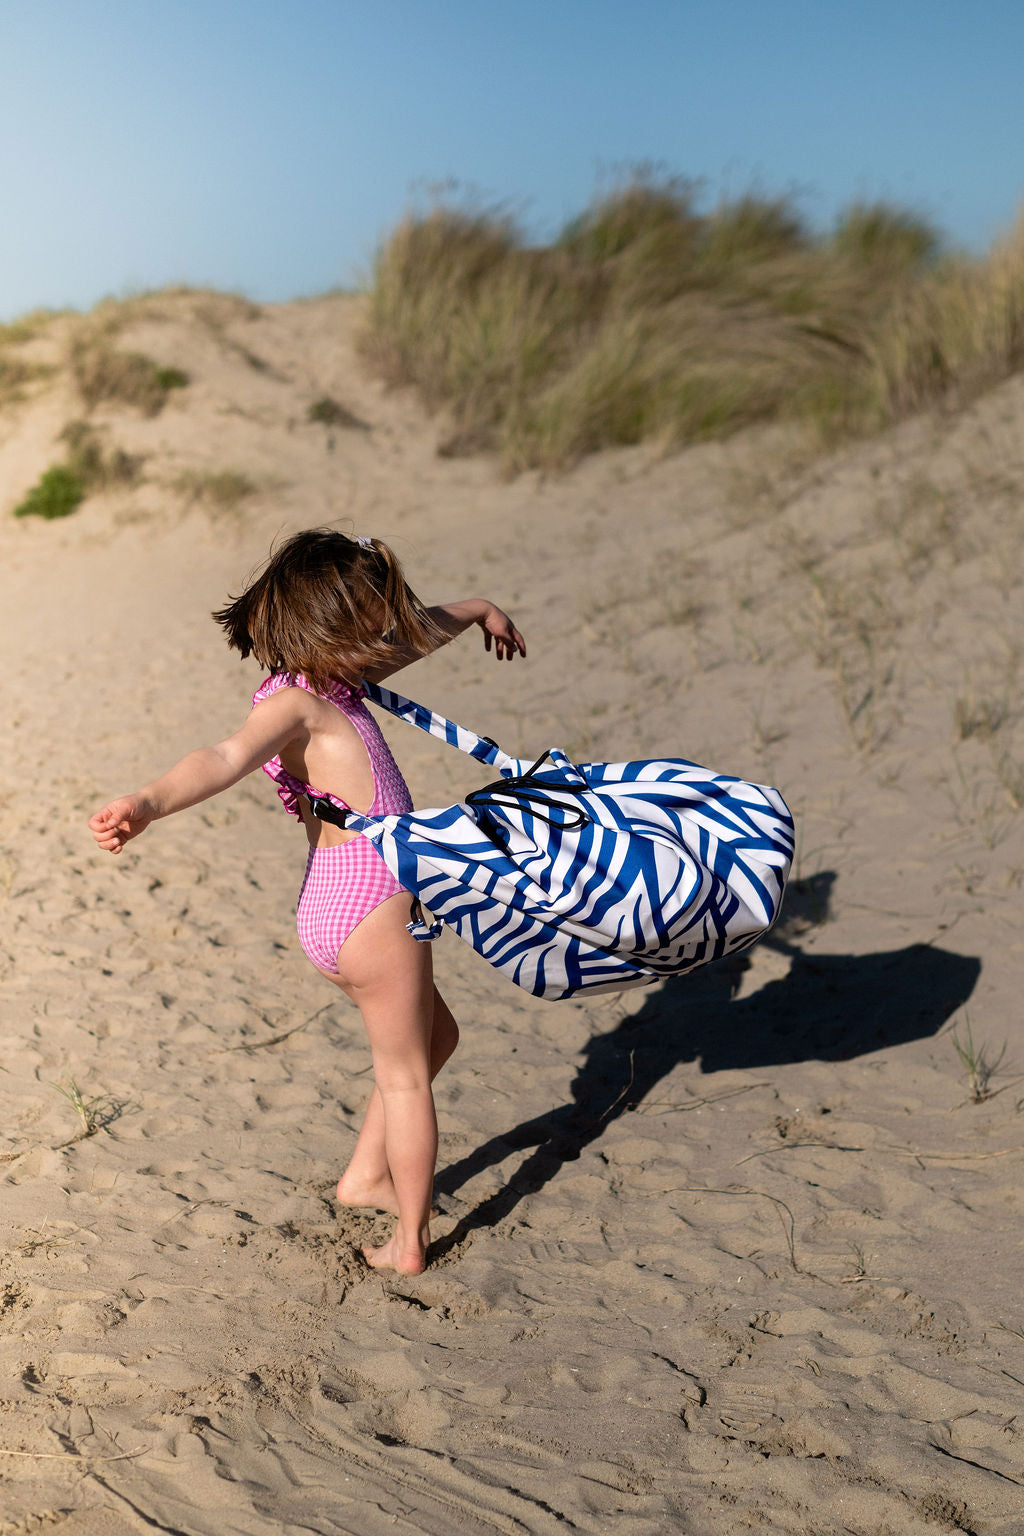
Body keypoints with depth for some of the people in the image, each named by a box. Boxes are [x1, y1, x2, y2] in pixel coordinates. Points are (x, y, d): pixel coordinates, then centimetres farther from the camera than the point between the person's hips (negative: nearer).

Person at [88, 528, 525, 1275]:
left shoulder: (335, 683, 13)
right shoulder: (295, 703, -16)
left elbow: (413, 633, 29)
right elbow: (227, 757, -35)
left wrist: (477, 610, 45)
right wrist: (150, 802, -54)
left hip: (344, 905, 10)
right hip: (369, 901, -10)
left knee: (434, 1036, 26)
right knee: (405, 1071, 5)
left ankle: (367, 1175, 36)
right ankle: (411, 1238, 18)